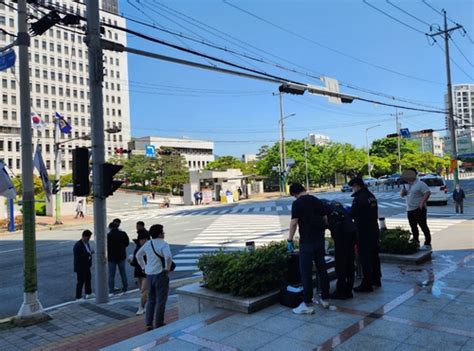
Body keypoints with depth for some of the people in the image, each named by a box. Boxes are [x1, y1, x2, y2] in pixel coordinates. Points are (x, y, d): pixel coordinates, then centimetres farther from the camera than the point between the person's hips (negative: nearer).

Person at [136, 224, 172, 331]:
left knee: (151, 300, 18)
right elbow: (168, 257, -30)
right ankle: (159, 325, 13)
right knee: (161, 301, 5)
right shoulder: (163, 244, -15)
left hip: (149, 274, 7)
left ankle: (148, 324, 20)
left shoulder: (147, 244, 7)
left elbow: (138, 255, 19)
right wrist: (167, 268, -15)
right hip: (160, 275, -7)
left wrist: (143, 267, 22)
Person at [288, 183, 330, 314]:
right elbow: (325, 219, 13)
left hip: (307, 241, -6)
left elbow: (294, 223, -13)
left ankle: (307, 304, 2)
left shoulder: (297, 203, -10)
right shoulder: (317, 201, 9)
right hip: (320, 240, 7)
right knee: (322, 269, 15)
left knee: (306, 272, -1)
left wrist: (290, 240, -5)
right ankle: (324, 298, 24)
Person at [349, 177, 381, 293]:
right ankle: (376, 280, 31)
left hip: (364, 233, -9)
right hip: (374, 230, 9)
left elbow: (352, 215, -19)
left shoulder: (359, 198, -20)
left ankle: (367, 284, 4)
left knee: (365, 258, -2)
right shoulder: (371, 196, 9)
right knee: (374, 255, 18)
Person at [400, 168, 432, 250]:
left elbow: (427, 193, -19)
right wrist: (403, 188, -3)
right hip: (409, 210, 8)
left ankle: (427, 244, 0)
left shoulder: (420, 184, -10)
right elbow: (402, 195, 17)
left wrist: (422, 203, -22)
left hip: (419, 209, -8)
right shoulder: (406, 185, 14)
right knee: (413, 227, 15)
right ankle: (416, 243, 25)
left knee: (423, 226, -5)